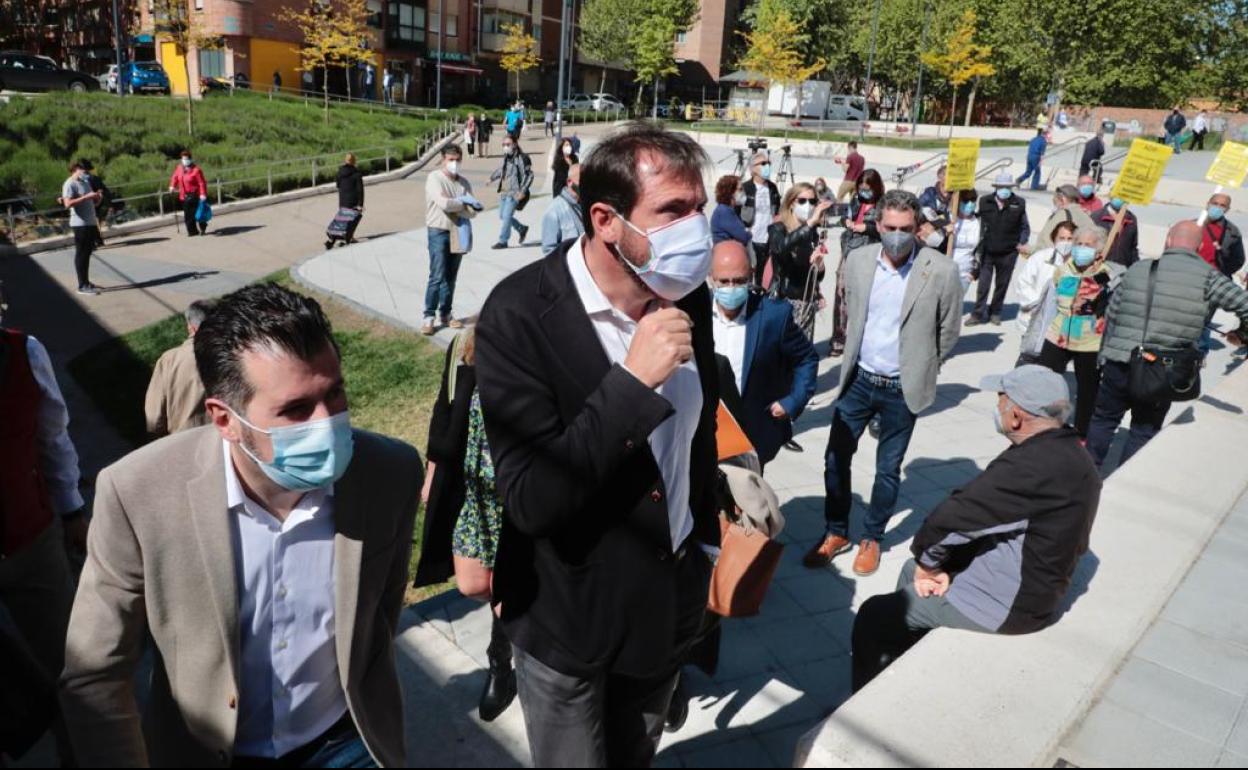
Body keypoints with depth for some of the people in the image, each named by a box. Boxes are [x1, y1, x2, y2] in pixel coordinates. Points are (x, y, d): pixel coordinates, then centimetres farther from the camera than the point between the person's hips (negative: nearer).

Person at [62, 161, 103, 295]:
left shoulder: (85, 182, 17)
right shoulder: (69, 184, -10)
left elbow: (92, 203, 24)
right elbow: (68, 204, -21)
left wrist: (98, 198, 2)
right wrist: (86, 197, -23)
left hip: (91, 223, 9)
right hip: (80, 224, -9)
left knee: (87, 253, 14)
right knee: (81, 255, -5)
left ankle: (86, 282, 23)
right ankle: (82, 286, -2)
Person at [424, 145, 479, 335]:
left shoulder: (464, 183, 8)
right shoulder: (434, 178, -6)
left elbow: (472, 211, -2)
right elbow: (444, 203, -21)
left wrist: (453, 205, -17)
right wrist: (463, 202, -7)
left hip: (458, 233, 5)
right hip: (439, 232, -5)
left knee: (451, 277, 10)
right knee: (437, 277, -9)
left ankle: (445, 314, 19)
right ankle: (429, 316, -2)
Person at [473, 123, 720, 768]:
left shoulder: (688, 297, -7)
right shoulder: (520, 315, -25)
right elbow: (531, 502, -29)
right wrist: (632, 381, -33)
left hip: (671, 601, 5)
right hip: (570, 620, -5)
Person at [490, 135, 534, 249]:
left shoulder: (522, 157, -12)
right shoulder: (506, 157, 11)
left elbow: (529, 175, -13)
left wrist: (523, 191, -20)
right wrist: (492, 178, 35)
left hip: (514, 192, -8)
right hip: (504, 192, 8)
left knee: (507, 216, -10)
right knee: (502, 215, 13)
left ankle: (503, 241, 1)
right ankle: (522, 228, 32)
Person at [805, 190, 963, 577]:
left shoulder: (942, 271, -15)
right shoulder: (858, 259, -5)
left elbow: (948, 332, -1)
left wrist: (918, 369, 7)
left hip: (902, 389, -3)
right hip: (858, 379, 3)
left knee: (888, 469, 10)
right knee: (836, 458, 8)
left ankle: (871, 538, 30)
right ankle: (836, 532, 27)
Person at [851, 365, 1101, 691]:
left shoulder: (1032, 467, -31)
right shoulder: (1069, 452, 0)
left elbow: (947, 520, -27)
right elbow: (983, 515, 2)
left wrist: (928, 563, -7)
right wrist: (932, 566, -3)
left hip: (1008, 604, -10)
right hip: (1035, 586, 10)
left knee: (874, 617, -2)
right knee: (911, 572, 24)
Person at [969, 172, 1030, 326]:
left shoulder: (1019, 204, -1)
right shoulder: (985, 201, -2)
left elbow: (1025, 227, 9)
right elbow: (978, 222, 6)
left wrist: (1023, 242, -3)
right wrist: (979, 243, -2)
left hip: (1008, 253, 1)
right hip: (987, 251, -1)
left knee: (1002, 284, 12)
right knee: (983, 284, 0)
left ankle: (995, 312, 26)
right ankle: (978, 314, 8)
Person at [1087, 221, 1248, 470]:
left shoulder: (1138, 269, 4)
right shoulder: (1208, 277, -3)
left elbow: (1110, 317, 7)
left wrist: (1104, 357, 17)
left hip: (1118, 365, 1)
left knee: (1103, 419, 18)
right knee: (1144, 432, 14)